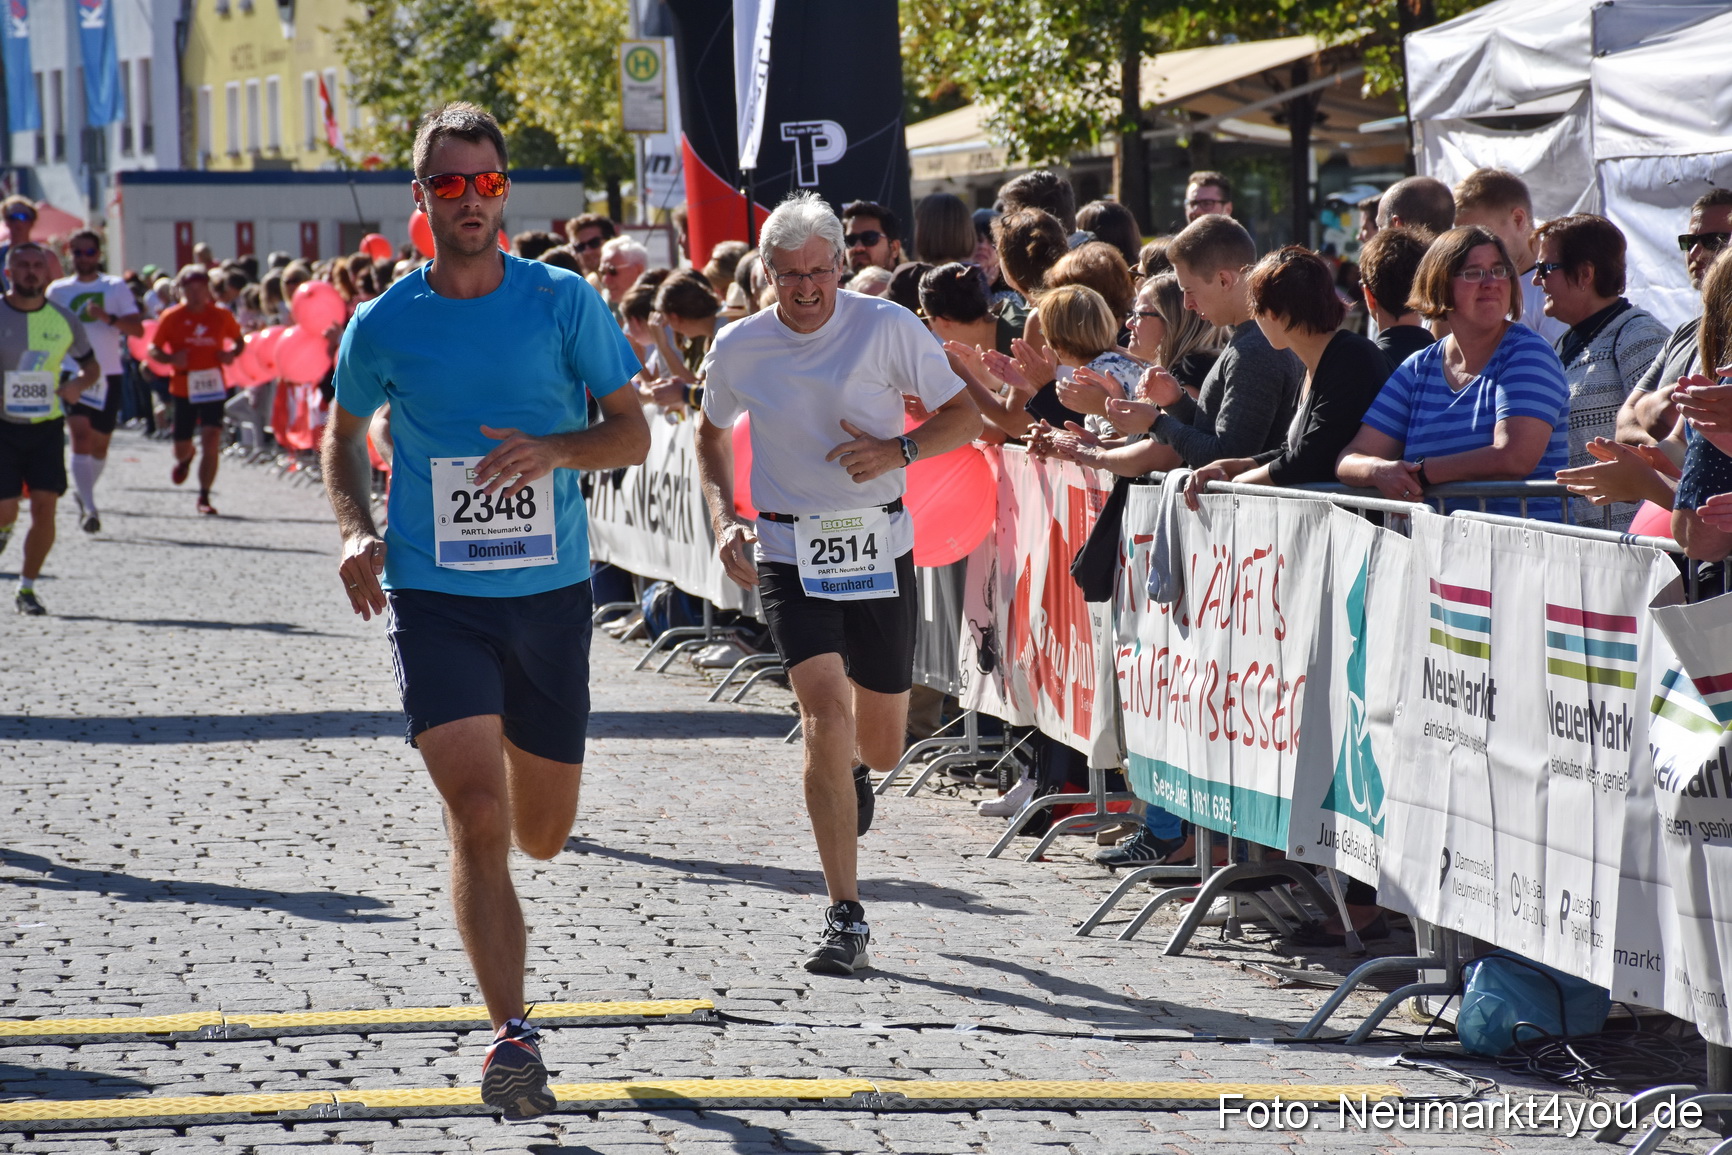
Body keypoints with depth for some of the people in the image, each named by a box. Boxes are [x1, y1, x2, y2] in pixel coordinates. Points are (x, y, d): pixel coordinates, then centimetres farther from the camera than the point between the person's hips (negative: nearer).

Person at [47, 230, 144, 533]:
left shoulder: (116, 287, 3)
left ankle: (84, 492, 39)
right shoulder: (58, 290, 6)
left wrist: (108, 317, -22)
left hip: (108, 374, 1)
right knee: (81, 436, -18)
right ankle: (89, 508, -25)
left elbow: (137, 328, -6)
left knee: (99, 443, 12)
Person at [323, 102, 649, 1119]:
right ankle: (513, 1037, -14)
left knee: (542, 832, 12)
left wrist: (557, 448, -19)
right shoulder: (384, 325, 0)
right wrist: (357, 530, -1)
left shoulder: (565, 302, -1)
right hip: (433, 594, -1)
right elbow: (345, 434, 17)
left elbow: (634, 432, 2)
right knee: (478, 815, -16)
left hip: (551, 590, 1)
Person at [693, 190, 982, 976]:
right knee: (825, 717, -19)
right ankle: (846, 921, -16)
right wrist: (723, 518, 4)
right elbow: (711, 433, 19)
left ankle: (854, 771, 52)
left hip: (878, 549, 1)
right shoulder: (739, 349, 0)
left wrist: (898, 449, -19)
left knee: (880, 746, 10)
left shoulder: (887, 328, -5)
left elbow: (965, 417, -1)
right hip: (788, 552, -1)